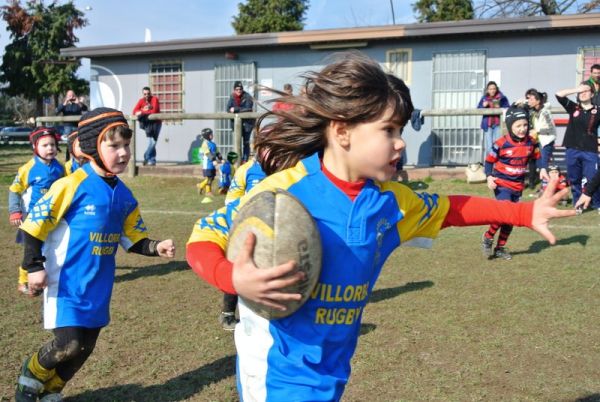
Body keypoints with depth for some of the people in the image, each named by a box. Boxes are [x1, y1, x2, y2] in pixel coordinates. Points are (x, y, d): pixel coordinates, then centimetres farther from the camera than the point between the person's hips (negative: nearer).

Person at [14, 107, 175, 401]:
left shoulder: (124, 195, 4)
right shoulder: (72, 186, -17)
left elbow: (132, 238, 10)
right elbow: (35, 224, -13)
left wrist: (156, 248, -7)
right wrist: (34, 266, -16)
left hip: (99, 286, 6)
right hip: (66, 282, -6)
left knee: (86, 347, 12)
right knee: (69, 344, -10)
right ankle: (32, 372, 23)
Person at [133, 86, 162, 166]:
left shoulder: (155, 99, -12)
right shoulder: (141, 101, 0)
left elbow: (155, 110, -27)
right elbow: (135, 111, -8)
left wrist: (142, 112, -21)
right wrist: (144, 110, -25)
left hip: (156, 123, -3)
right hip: (147, 123, 3)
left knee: (153, 142, -9)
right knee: (151, 142, 0)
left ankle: (147, 158, 1)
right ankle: (152, 160, 8)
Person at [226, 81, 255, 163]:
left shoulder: (247, 97, -11)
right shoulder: (232, 97, 1)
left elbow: (248, 109, -19)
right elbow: (228, 109, -4)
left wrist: (236, 110, -20)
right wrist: (241, 110, -19)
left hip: (247, 122, -3)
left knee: (246, 142, 2)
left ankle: (245, 160, 7)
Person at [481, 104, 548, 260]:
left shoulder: (531, 143, -3)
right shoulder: (501, 144, -16)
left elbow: (537, 157, 14)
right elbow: (489, 161, -7)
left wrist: (542, 169, -4)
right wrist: (489, 177, -20)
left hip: (518, 186, 6)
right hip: (501, 184, -5)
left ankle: (500, 248, 25)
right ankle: (487, 238, 1)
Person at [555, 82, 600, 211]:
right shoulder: (573, 107, 4)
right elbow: (559, 94, -5)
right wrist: (577, 89, -6)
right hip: (572, 150, 2)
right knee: (574, 179, 11)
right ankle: (577, 204, 24)